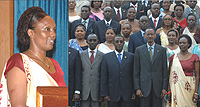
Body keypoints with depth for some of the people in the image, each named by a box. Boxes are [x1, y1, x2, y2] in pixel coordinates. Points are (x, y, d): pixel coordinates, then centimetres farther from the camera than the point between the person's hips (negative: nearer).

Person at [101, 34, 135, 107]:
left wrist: (134, 92, 0)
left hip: (127, 95, 0)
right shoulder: (106, 57, 6)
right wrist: (105, 94, -2)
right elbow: (103, 77, 4)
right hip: (113, 95, 0)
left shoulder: (131, 56, 8)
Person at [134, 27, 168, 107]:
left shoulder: (162, 50, 6)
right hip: (144, 85, 0)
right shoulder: (139, 50, 5)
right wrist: (137, 88, -3)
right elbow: (136, 71, 4)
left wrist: (164, 88, -1)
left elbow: (165, 70, 5)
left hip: (158, 86, 0)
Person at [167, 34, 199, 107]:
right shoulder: (173, 57, 6)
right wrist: (169, 90, 1)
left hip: (189, 88, -1)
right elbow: (170, 75, 7)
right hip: (176, 87, 1)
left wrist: (196, 92, -7)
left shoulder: (194, 57, 1)